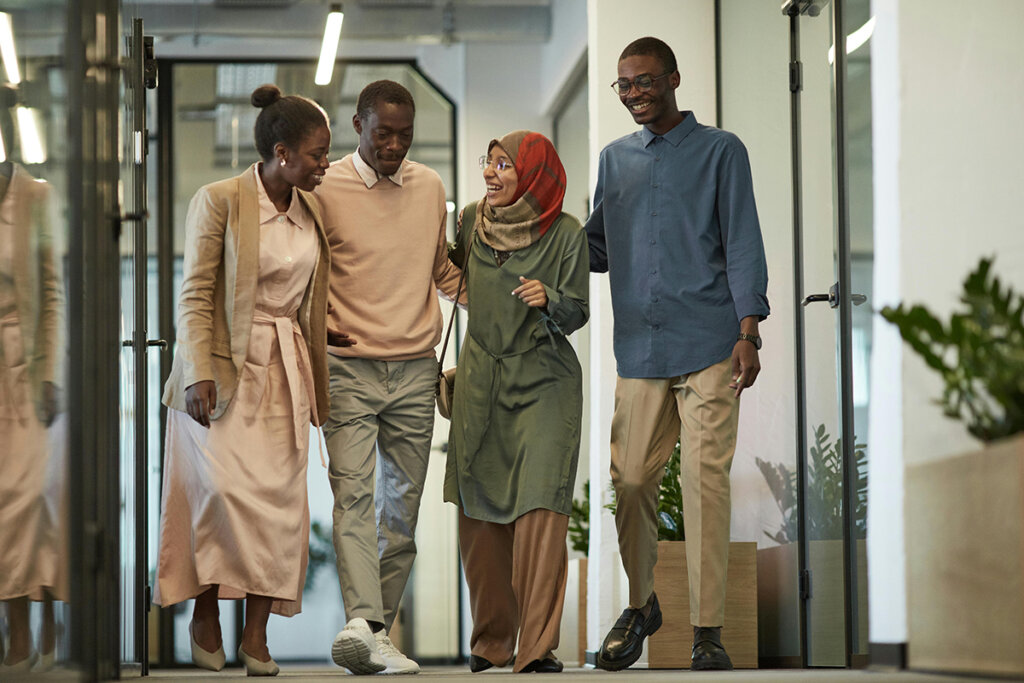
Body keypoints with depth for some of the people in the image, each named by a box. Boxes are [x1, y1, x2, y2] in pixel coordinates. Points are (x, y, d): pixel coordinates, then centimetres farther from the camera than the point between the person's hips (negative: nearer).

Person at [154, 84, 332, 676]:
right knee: (223, 485, -16)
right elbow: (195, 295, -9)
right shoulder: (219, 201, -8)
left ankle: (257, 633, 2)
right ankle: (206, 611, 2)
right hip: (227, 368, -5)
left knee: (279, 496, -1)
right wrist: (198, 375, -17)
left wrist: (317, 378, 16)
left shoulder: (311, 211, 9)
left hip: (286, 371, 5)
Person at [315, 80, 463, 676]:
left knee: (403, 506, 4)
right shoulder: (325, 191, -3)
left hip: (416, 371, 4)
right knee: (353, 493, -17)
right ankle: (361, 622, -29)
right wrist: (316, 327, -8)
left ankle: (380, 631, 10)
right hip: (348, 367, -4)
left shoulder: (431, 187, 10)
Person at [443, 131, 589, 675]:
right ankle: (491, 639, 14)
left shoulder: (565, 233, -5)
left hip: (544, 382, -4)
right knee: (480, 512, 2)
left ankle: (538, 646, -15)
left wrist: (547, 299, -23)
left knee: (540, 505, -14)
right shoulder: (472, 221, 7)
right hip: (480, 381, 4)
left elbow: (576, 312, -4)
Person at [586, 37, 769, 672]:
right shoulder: (614, 159, 18)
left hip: (708, 345, -4)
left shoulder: (721, 151, 6)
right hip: (639, 348, 4)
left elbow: (743, 243, 1)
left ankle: (708, 630, -5)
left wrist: (748, 333, -8)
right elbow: (597, 248, 22)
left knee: (706, 481, -8)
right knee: (632, 480, 2)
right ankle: (640, 606, 23)